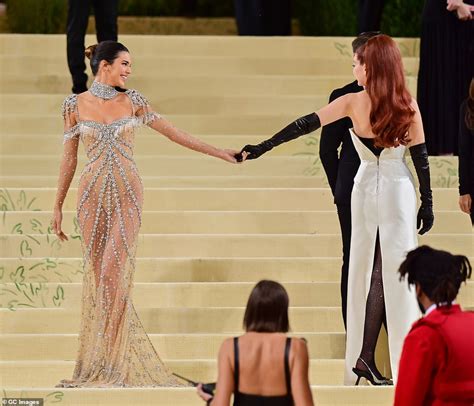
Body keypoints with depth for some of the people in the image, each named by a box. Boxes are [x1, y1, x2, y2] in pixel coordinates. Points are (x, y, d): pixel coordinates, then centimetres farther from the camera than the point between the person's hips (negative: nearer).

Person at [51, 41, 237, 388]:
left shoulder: (133, 102, 4)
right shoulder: (75, 105, 3)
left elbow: (172, 132, 9)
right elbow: (69, 158, 8)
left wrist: (219, 153, 9)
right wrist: (58, 205, 9)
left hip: (127, 193, 0)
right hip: (93, 193, 1)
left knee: (115, 273, -9)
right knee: (98, 273, 1)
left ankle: (111, 366, -7)